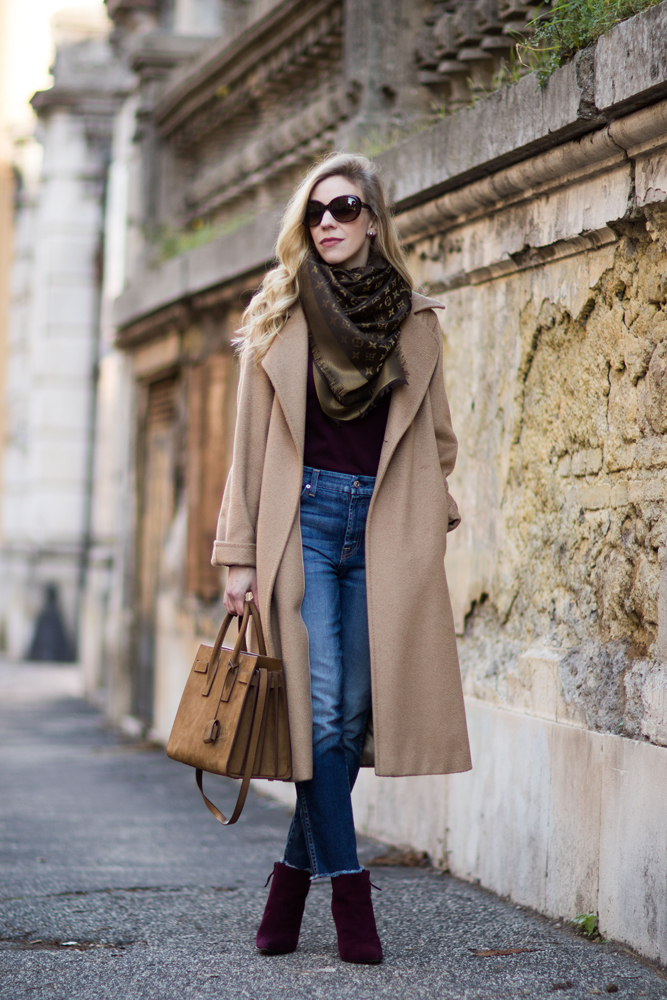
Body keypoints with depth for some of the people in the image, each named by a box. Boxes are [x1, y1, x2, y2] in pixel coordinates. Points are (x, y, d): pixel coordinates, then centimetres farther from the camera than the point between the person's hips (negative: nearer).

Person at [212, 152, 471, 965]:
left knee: (355, 713, 1)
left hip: (384, 531, 2)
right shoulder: (278, 316, 6)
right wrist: (240, 553, 2)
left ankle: (294, 873, 16)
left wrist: (433, 526, 8)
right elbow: (251, 442, 6)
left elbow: (436, 439, 17)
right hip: (305, 520, -2)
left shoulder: (414, 323, 10)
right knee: (320, 708, -10)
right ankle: (348, 891, -7)